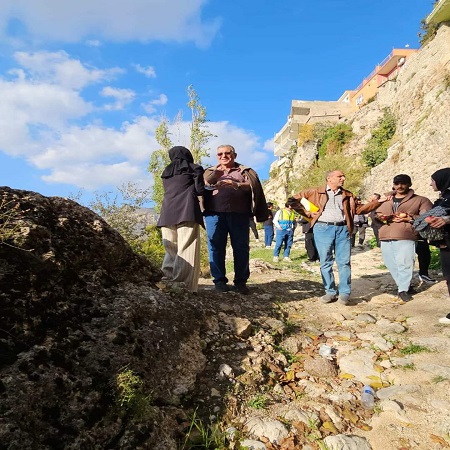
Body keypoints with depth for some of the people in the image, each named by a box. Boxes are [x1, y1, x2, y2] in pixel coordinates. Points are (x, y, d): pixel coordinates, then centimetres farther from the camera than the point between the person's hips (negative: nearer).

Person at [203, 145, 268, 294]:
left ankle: (240, 281, 8)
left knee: (241, 247, -1)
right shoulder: (211, 171, 21)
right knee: (216, 247, -1)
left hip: (239, 214, 0)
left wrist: (235, 184, -21)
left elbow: (251, 186, -2)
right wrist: (214, 176, -20)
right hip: (215, 213, 1)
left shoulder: (245, 171, 16)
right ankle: (219, 280, 8)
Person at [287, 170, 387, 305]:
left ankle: (345, 293, 8)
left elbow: (359, 209, 19)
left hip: (342, 229, 2)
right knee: (325, 262, 2)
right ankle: (330, 292, 13)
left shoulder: (347, 195, 20)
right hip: (323, 228, -2)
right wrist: (307, 213, -1)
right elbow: (293, 200, 7)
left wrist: (378, 201, 10)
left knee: (344, 262, 0)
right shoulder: (316, 192, 8)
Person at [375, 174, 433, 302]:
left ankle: (403, 289, 5)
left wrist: (409, 218, -13)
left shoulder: (420, 200, 10)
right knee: (391, 264, 4)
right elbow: (377, 214, 25)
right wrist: (381, 218, 1)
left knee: (404, 263, -10)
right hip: (385, 237, 5)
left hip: (405, 237, -4)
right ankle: (403, 284, 21)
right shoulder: (386, 200, 23)